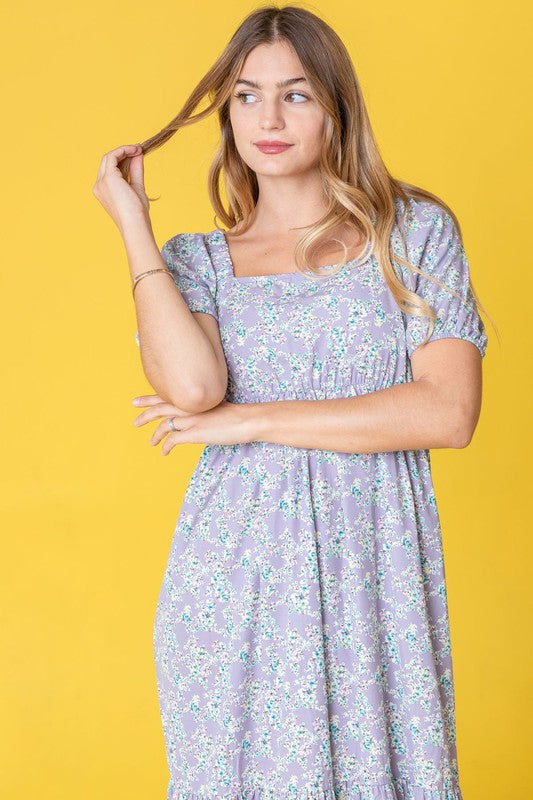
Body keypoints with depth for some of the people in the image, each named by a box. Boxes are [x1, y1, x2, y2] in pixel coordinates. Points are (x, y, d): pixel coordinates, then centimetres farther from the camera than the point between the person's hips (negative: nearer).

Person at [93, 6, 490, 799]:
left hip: (370, 576, -1)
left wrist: (255, 421, -9)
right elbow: (193, 386, -14)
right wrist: (132, 222, -4)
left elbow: (448, 413, -9)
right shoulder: (196, 258, 7)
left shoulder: (416, 233, 3)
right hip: (235, 578, 1)